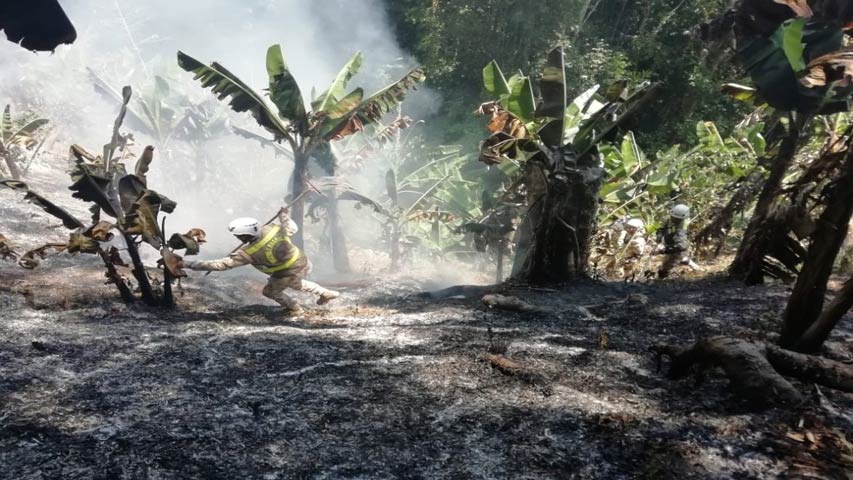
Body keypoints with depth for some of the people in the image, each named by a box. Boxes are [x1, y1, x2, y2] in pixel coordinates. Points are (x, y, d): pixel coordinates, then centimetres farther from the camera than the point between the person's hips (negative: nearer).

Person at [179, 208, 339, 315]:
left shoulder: (247, 253, -26)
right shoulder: (273, 229, -16)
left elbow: (220, 264, -24)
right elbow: (293, 228, 3)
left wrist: (187, 264, -21)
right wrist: (284, 215, 19)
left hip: (287, 275, -5)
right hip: (304, 263, 5)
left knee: (270, 291, 26)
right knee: (296, 283, 38)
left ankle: (294, 308, 43)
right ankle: (327, 293, 44)